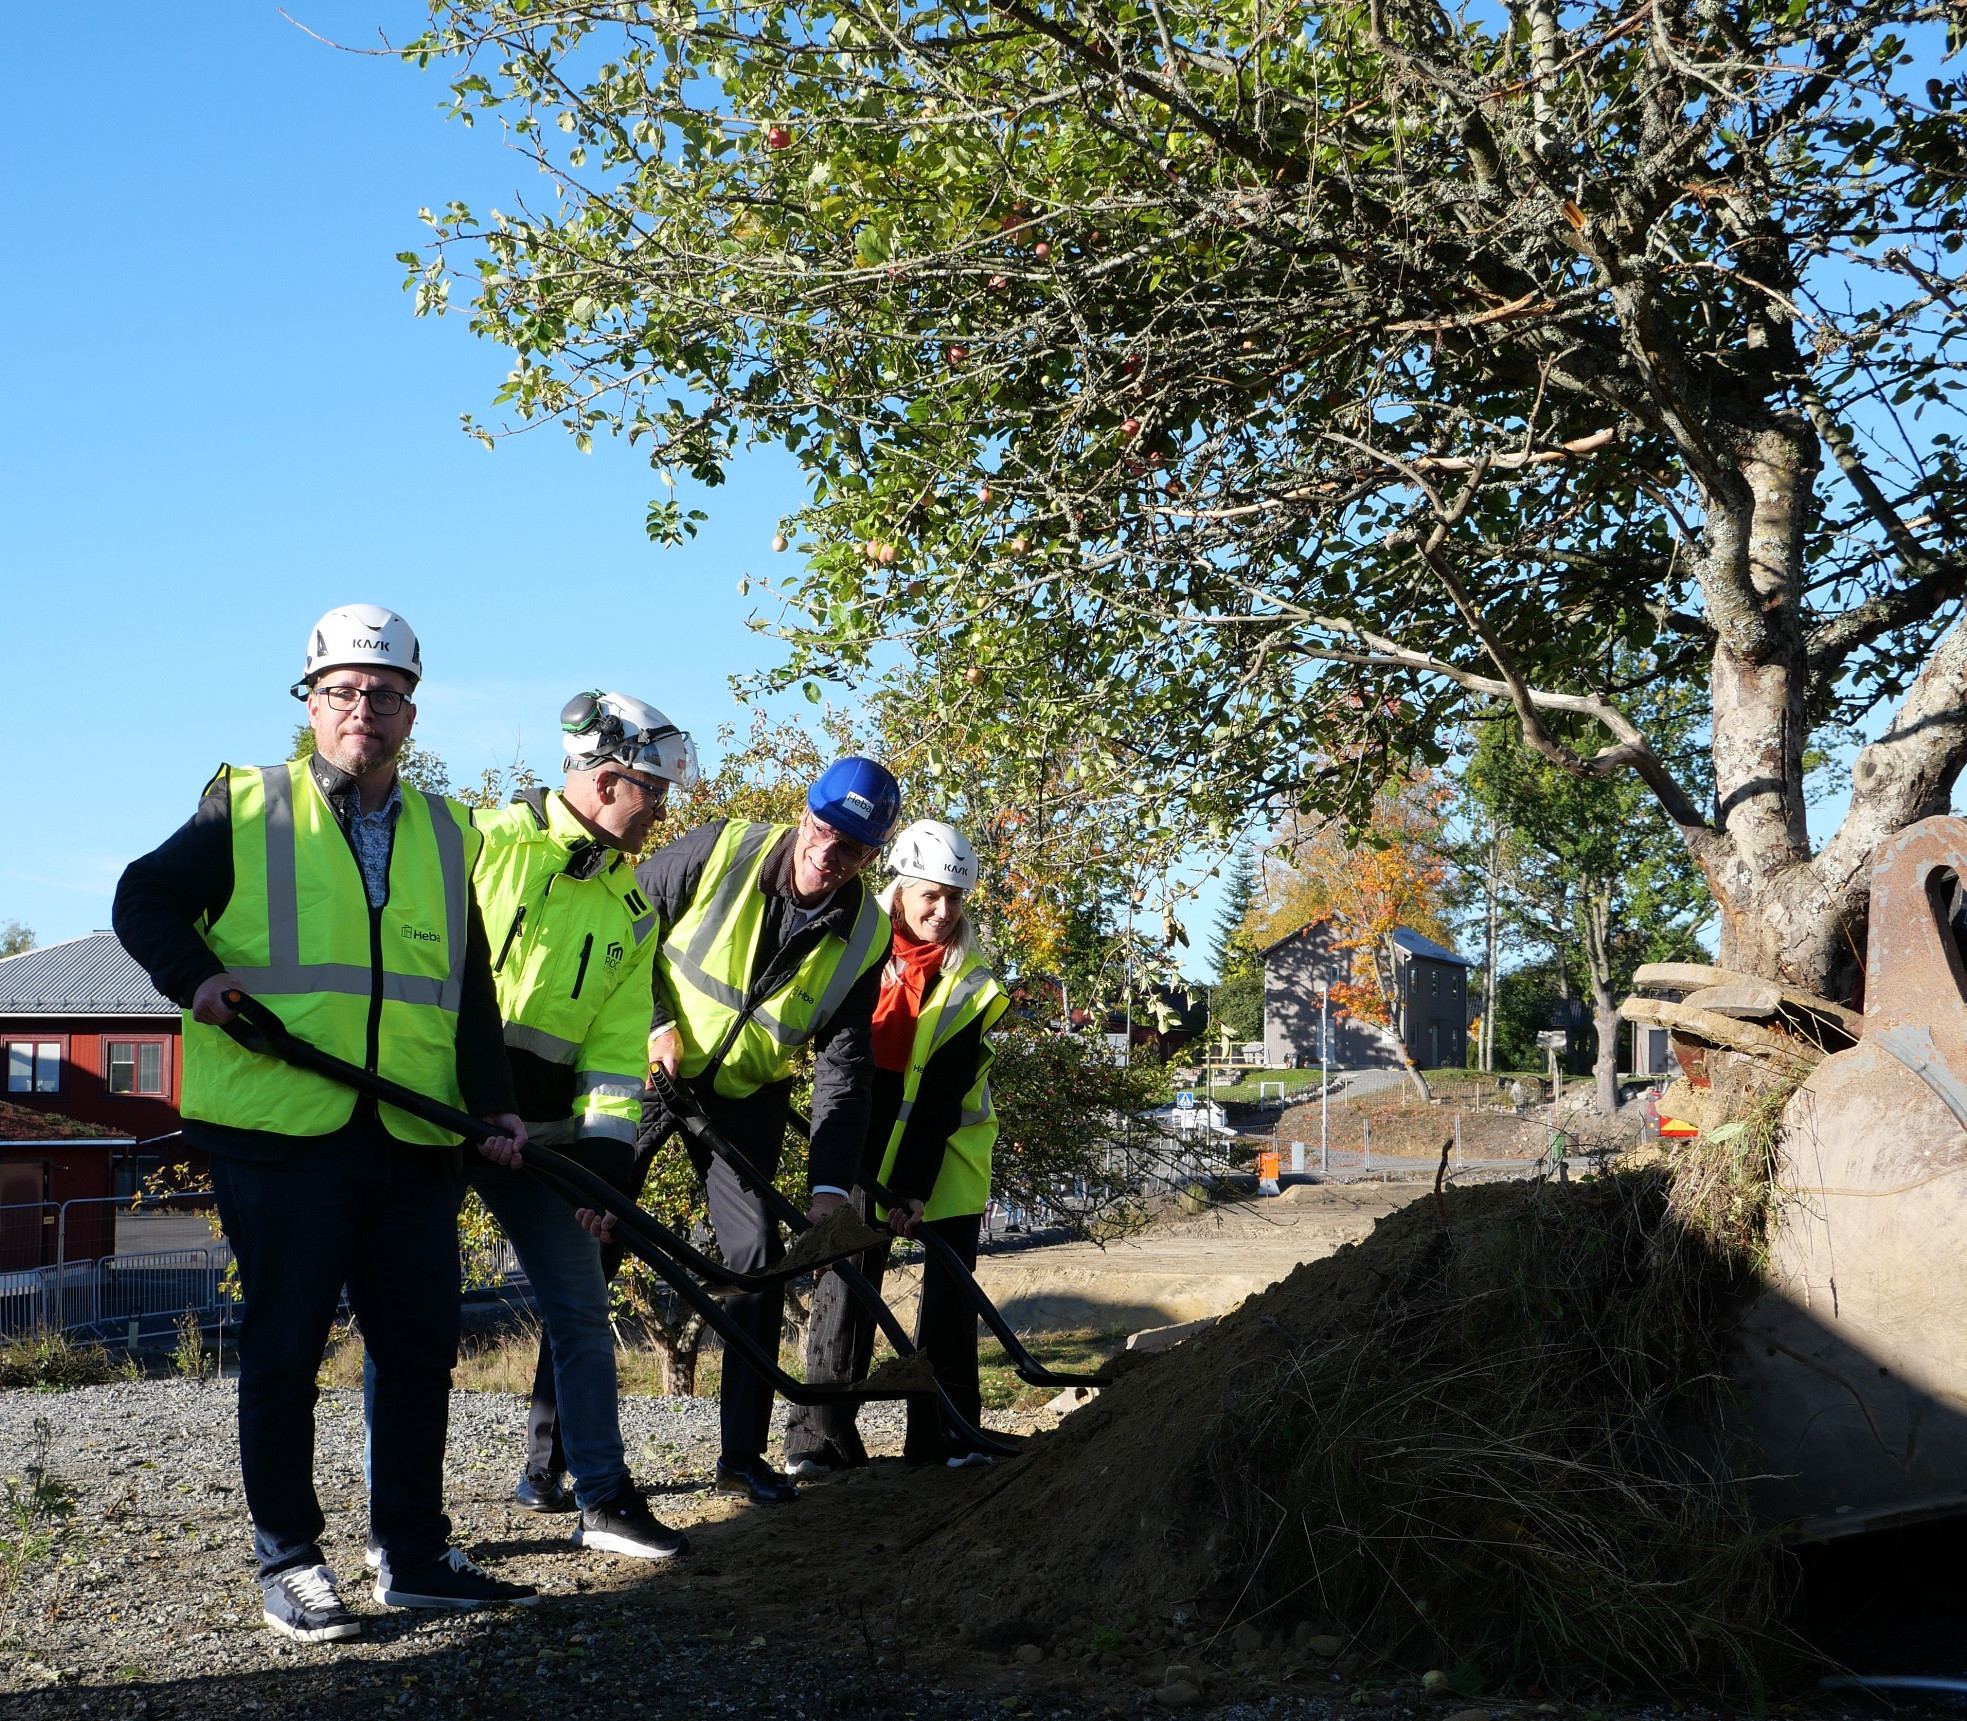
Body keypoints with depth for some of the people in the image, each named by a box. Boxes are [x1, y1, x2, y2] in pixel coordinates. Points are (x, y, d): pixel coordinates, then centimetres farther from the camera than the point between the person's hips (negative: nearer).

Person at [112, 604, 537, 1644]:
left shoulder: (446, 835, 16)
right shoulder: (245, 810, 5)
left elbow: (470, 988, 17)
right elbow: (143, 900, 8)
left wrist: (495, 1102, 7)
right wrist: (193, 974, -11)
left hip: (413, 1140, 4)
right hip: (279, 1129, -4)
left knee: (421, 1347, 7)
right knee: (283, 1353, 2)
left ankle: (413, 1555, 19)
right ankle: (289, 1563, 14)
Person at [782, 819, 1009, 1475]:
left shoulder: (969, 983, -7)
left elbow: (942, 1095, -12)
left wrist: (916, 1187, -18)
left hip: (945, 1147, 0)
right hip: (864, 1142, 0)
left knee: (951, 1285, -1)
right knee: (846, 1275, -6)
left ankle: (943, 1428, 9)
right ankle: (821, 1433, -1)